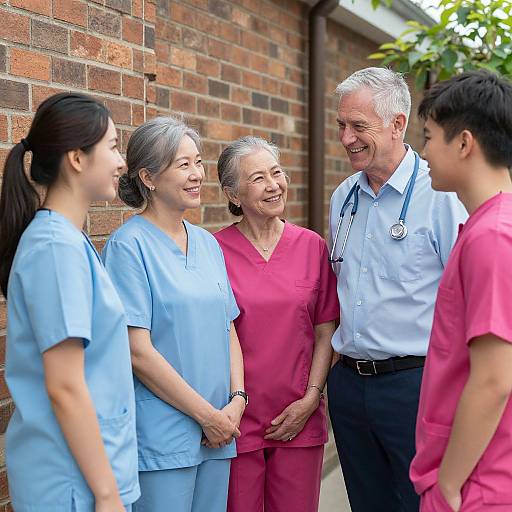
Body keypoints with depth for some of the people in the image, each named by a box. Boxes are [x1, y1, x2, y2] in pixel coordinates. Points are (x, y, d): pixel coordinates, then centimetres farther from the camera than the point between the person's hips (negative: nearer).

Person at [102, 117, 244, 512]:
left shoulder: (208, 243, 10)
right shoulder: (129, 245, -11)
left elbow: (228, 330, 12)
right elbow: (139, 352, -15)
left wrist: (237, 401, -3)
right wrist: (207, 415, -12)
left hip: (217, 434, 7)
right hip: (160, 439, -6)